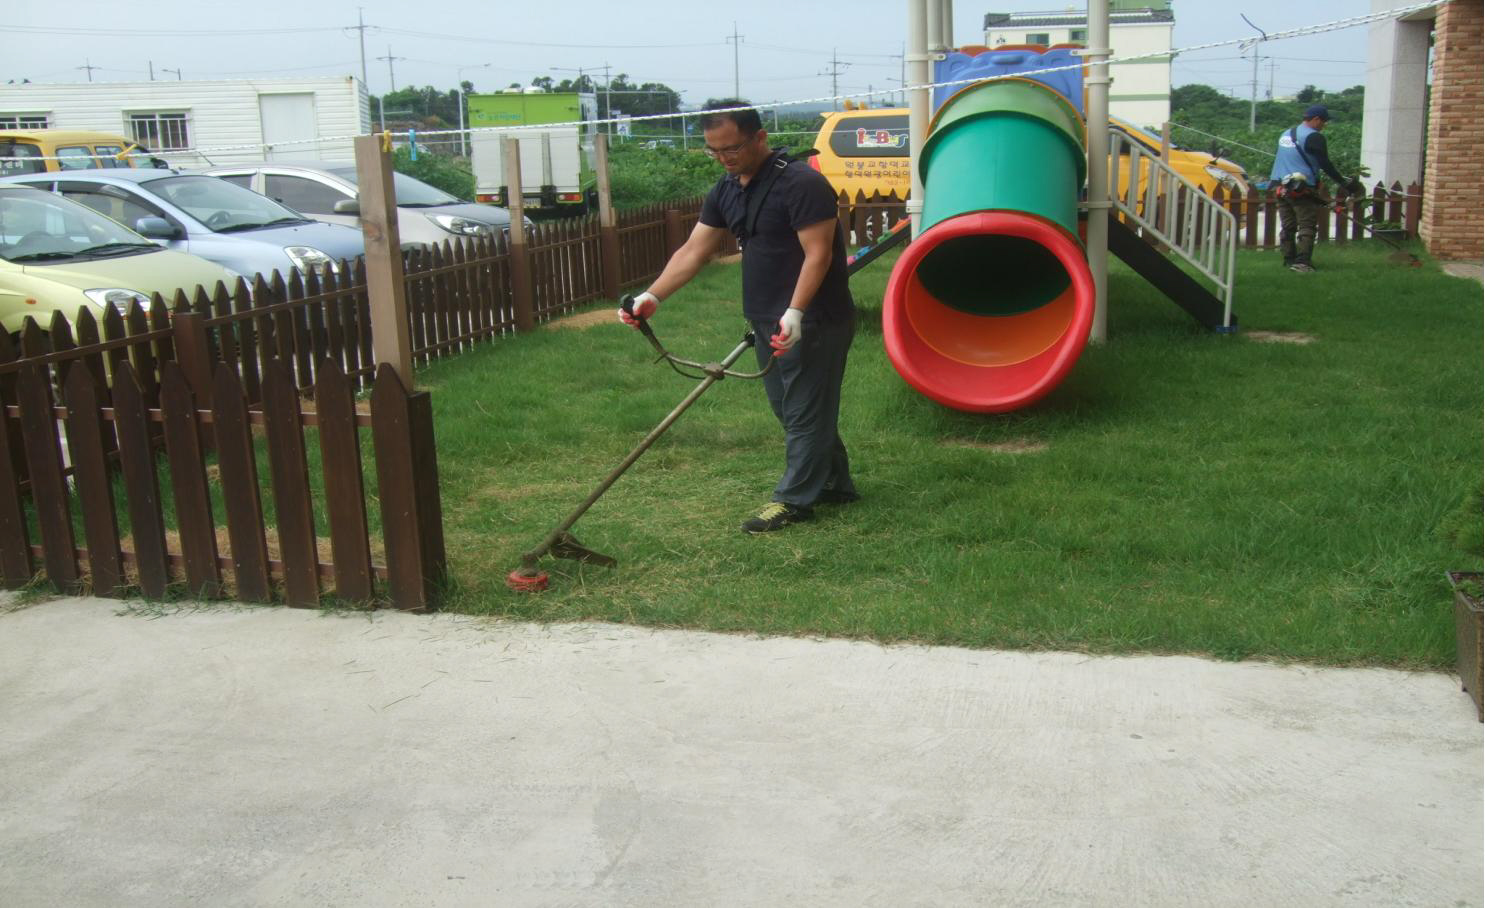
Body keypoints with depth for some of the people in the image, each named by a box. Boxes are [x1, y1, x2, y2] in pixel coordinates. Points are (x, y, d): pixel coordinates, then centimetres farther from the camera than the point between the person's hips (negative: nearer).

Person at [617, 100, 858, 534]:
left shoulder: (801, 183, -18)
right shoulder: (727, 190, 8)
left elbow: (818, 254, -22)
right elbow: (693, 250, 7)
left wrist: (794, 312, -31)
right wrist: (652, 297, -3)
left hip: (813, 322, -9)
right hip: (767, 320, 9)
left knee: (805, 412, 1)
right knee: (788, 409, 16)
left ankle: (793, 500, 12)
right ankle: (835, 485, 30)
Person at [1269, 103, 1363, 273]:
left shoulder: (1286, 134, 17)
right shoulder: (1314, 137, -8)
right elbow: (1326, 165, -11)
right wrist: (1344, 183, -6)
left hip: (1283, 188, 7)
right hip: (1303, 190, -7)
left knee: (1288, 226, 10)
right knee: (1307, 227, -7)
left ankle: (1289, 259, 13)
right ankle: (1302, 262, -16)